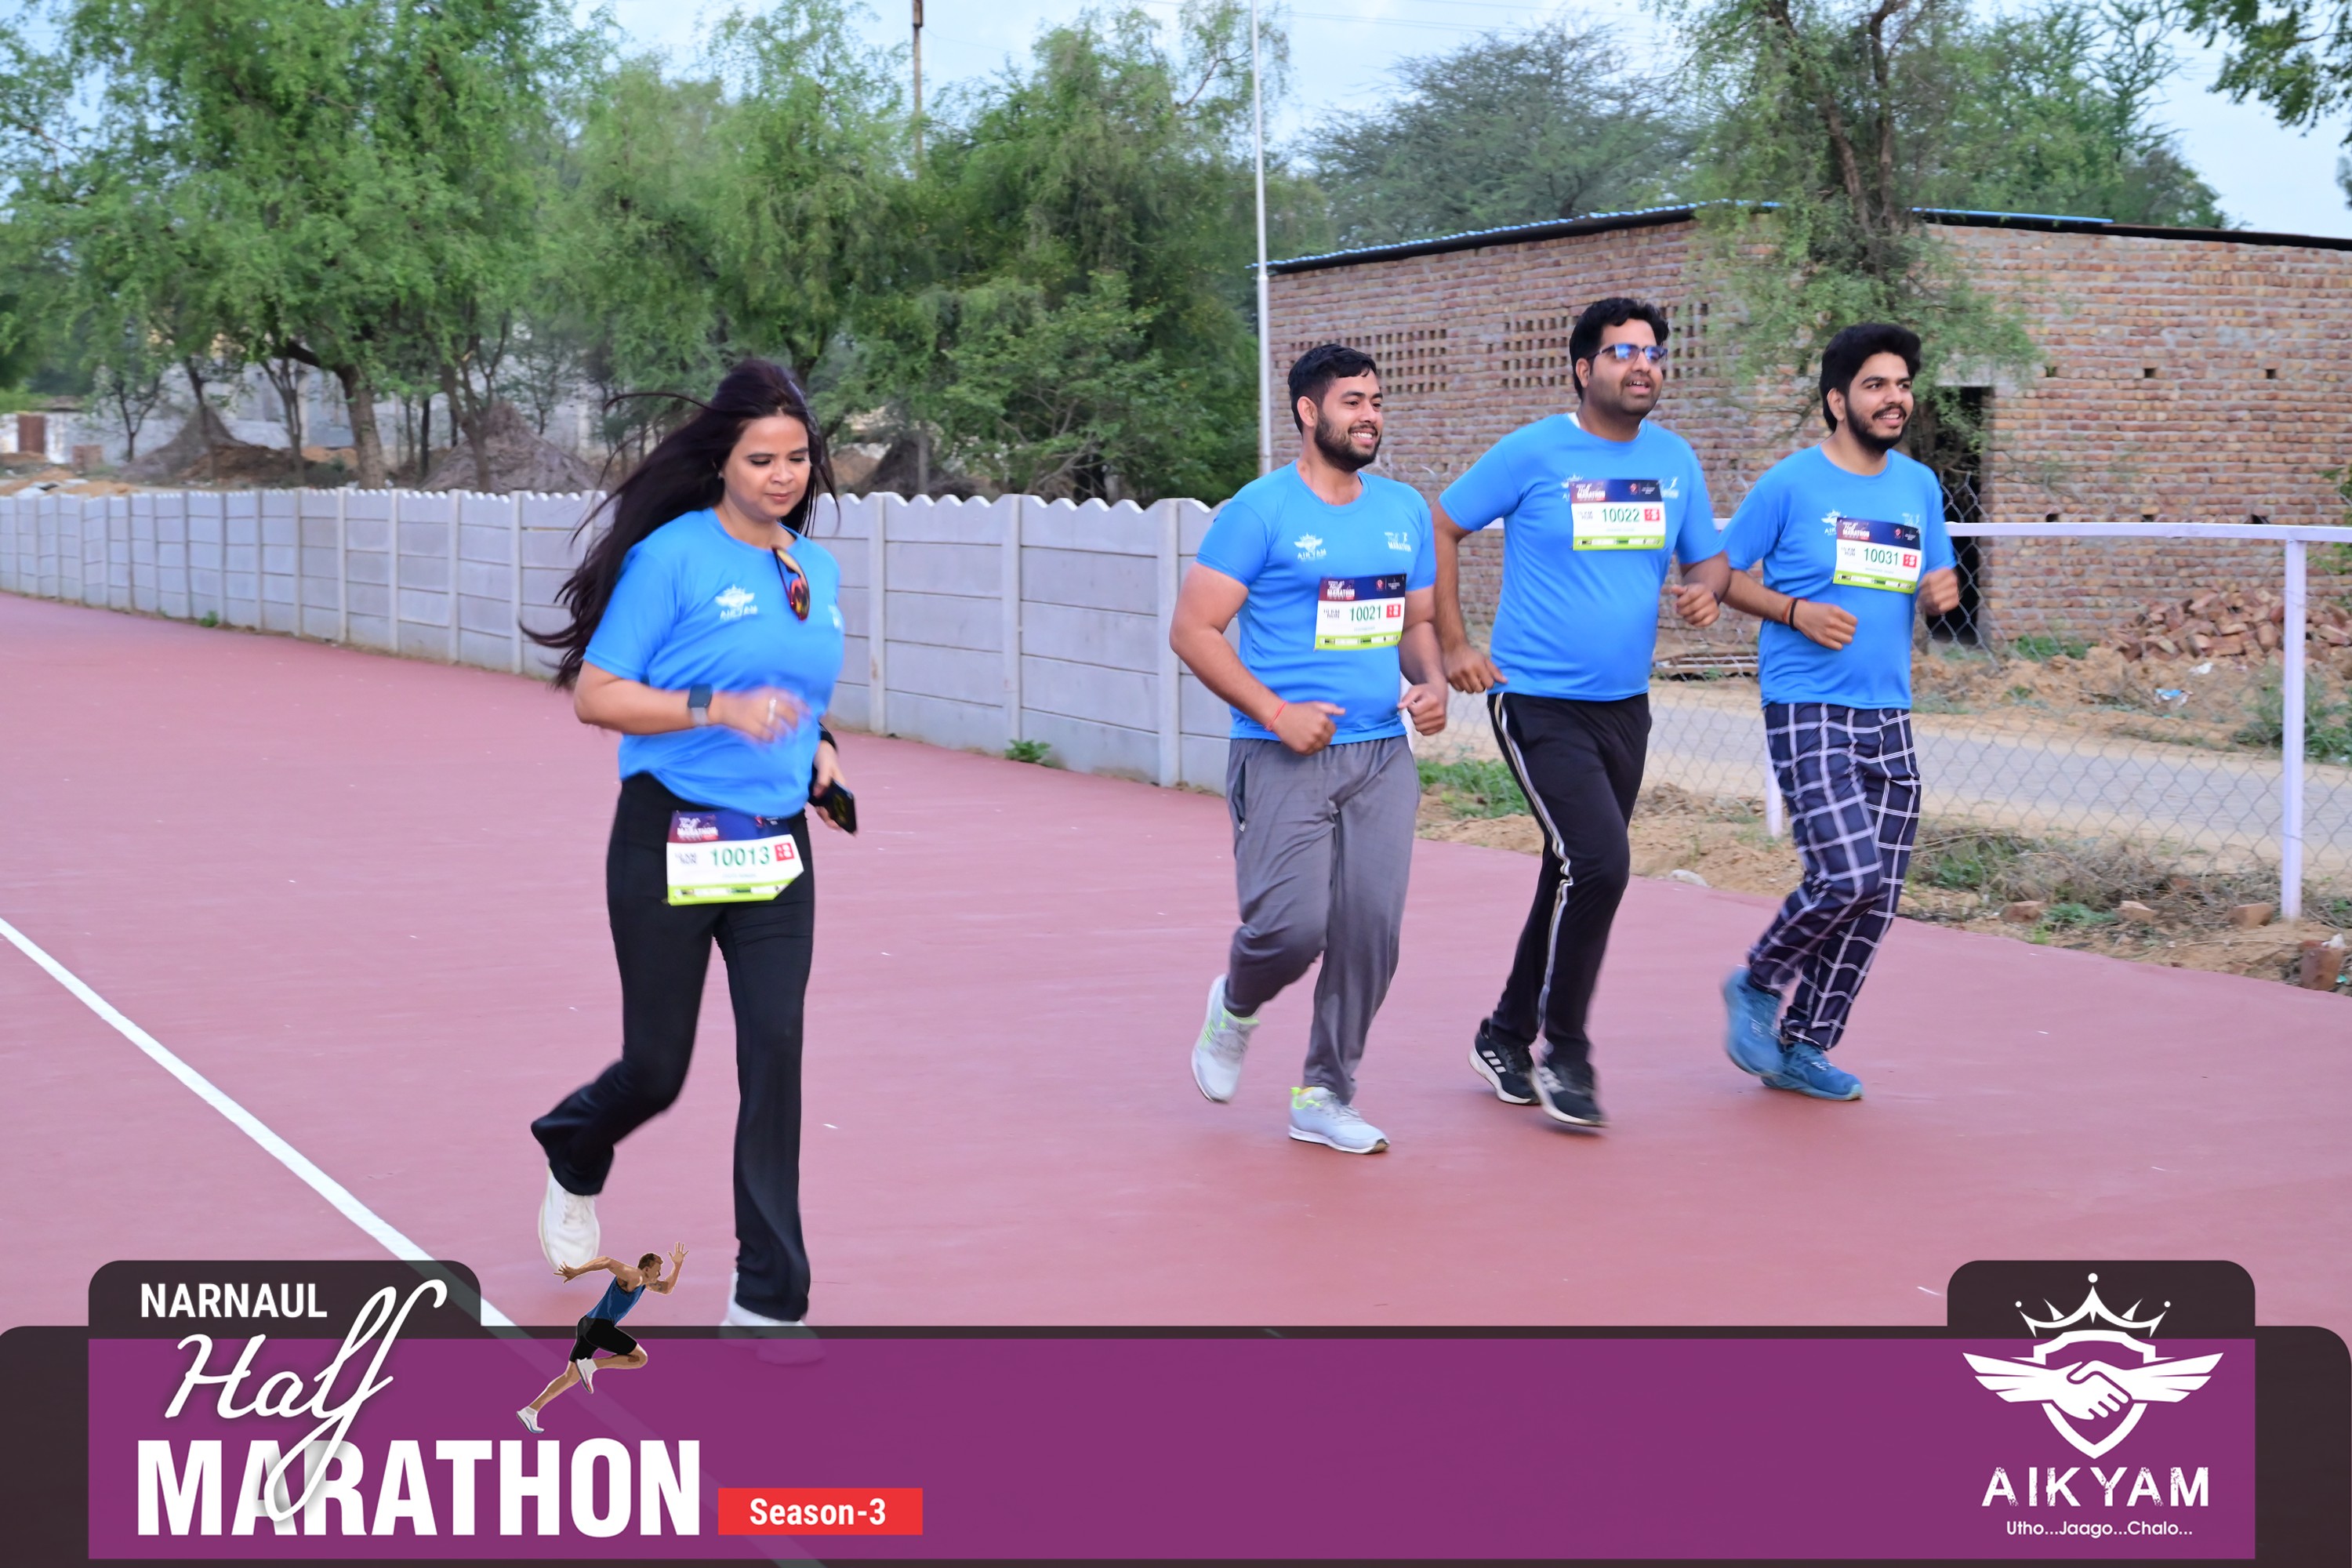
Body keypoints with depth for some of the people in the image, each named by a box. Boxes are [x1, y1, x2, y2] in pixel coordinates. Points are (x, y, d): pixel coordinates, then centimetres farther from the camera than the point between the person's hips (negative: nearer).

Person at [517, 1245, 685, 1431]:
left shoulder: (644, 1280, 21)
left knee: (571, 1377, 11)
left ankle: (529, 1411, 4)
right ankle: (590, 1366, -9)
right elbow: (608, 1262, -23)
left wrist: (678, 1264, 20)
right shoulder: (633, 1276, -10)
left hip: (588, 1326, 10)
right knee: (640, 1358, -3)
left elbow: (667, 1289, 33)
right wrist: (577, 1271, -29)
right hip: (600, 1327, -10)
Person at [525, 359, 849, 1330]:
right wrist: (714, 709, -24)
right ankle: (574, 1159, 43)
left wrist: (817, 748, 7)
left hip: (776, 850, 5)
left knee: (775, 1052, -6)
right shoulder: (672, 556, -9)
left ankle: (767, 1300, 2)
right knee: (656, 1069, 6)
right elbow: (595, 696, -12)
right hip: (671, 842, -4)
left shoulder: (818, 569, 11)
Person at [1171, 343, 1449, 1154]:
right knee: (1292, 926, -12)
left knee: (1370, 934, 0)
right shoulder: (1260, 511, -6)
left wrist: (1432, 683, 1)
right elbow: (1193, 630, -7)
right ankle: (1235, 1006, 24)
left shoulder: (1405, 510, 12)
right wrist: (1275, 711, -15)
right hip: (1286, 757, -5)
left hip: (1383, 755, 5)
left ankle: (1324, 1095, 16)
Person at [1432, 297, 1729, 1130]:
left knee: (1578, 879, 13)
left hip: (1624, 705, 6)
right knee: (1598, 863, -18)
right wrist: (1454, 644, -6)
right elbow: (1439, 527, -1)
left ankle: (1507, 1036, 31)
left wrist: (1705, 590, -9)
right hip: (1538, 702, -6)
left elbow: (1709, 557, 15)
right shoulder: (1532, 453, -9)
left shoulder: (1675, 460, 6)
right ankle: (1563, 1053, -2)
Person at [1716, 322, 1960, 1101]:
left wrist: (1942, 591, -3)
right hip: (1808, 709, -6)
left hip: (1890, 717, 6)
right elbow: (1723, 574, 0)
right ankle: (1757, 985, 8)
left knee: (1877, 898, 4)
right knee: (1848, 875, -18)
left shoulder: (1920, 486, 12)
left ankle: (1803, 1046, 17)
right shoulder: (1790, 483, -5)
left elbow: (1936, 583, 21)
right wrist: (1795, 611, -14)